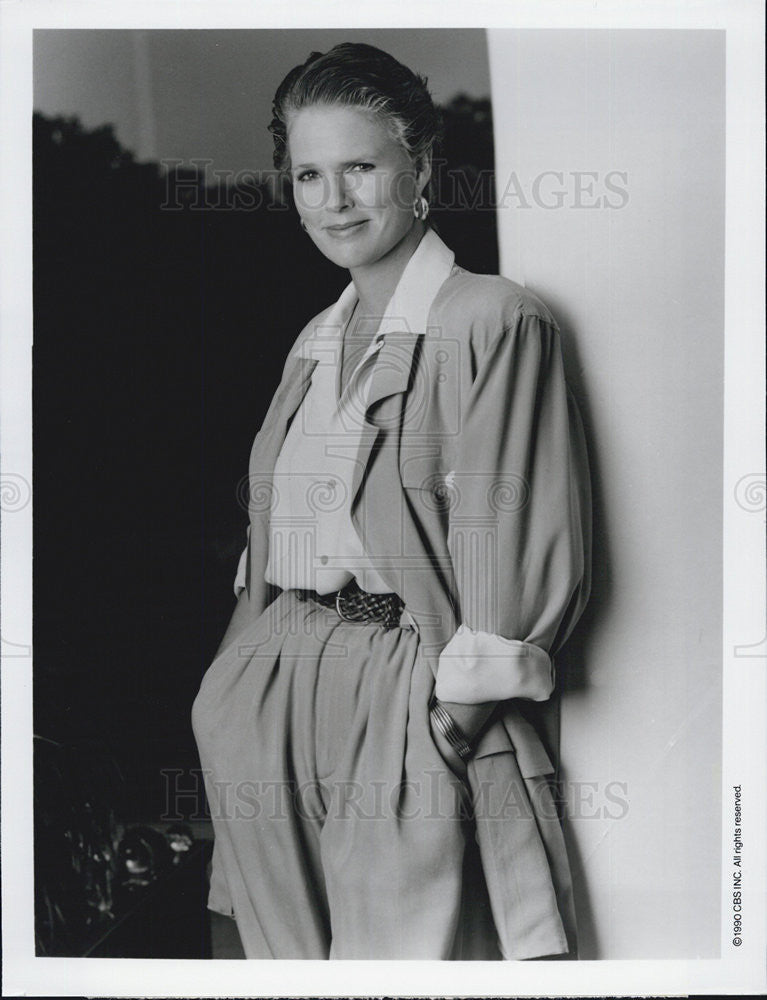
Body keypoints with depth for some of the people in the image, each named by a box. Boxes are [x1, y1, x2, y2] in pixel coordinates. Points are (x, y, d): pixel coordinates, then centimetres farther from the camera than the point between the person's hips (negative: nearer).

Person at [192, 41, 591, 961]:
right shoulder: (315, 342, 16)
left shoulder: (495, 321, -7)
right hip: (279, 695, 7)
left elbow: (530, 551, -12)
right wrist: (245, 672, 8)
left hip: (410, 704, -6)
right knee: (286, 951, 10)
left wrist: (454, 714, -14)